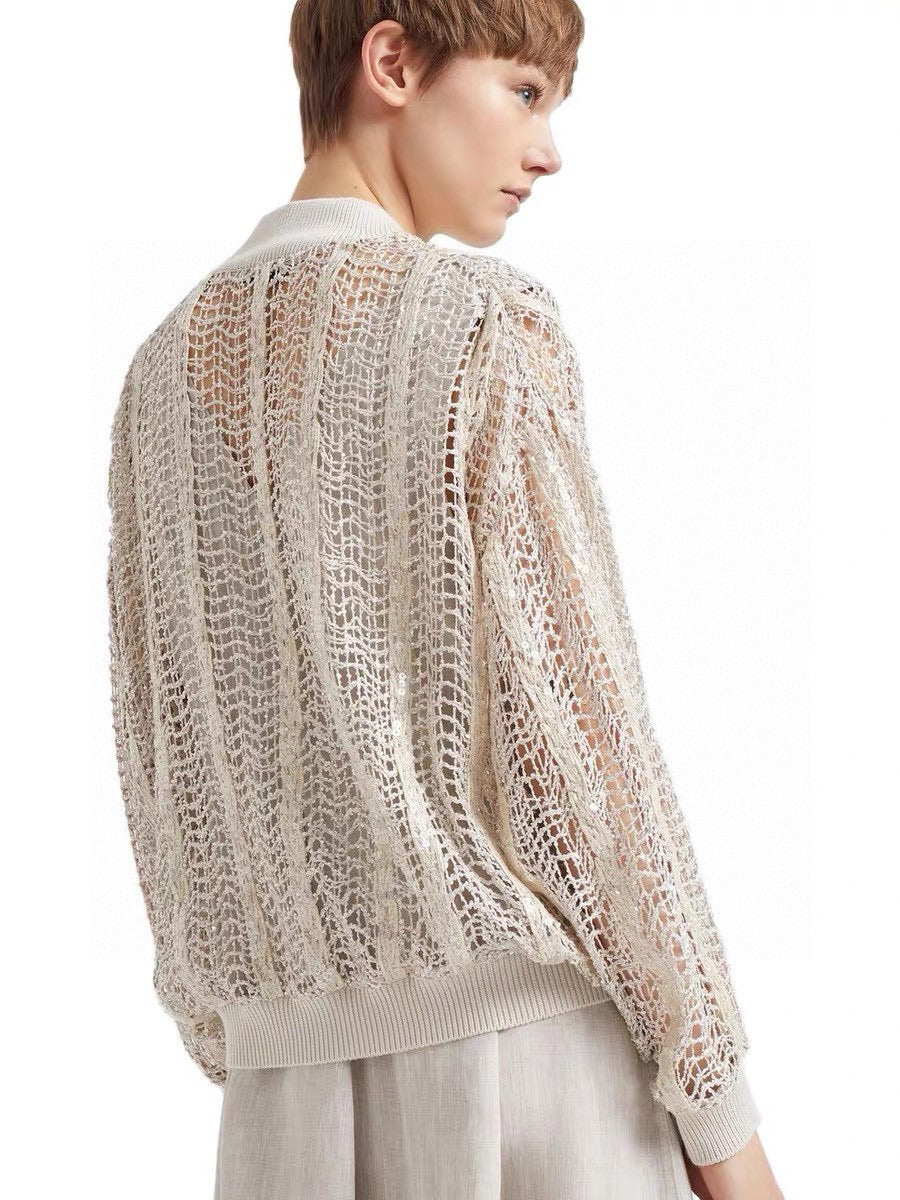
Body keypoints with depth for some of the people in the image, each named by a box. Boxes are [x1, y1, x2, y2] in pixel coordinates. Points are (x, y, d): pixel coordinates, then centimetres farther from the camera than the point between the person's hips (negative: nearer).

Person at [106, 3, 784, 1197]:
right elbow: (573, 732, -14)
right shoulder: (482, 319, -9)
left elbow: (161, 766, 12)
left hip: (302, 1089, 6)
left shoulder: (165, 371, 11)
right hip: (525, 1047, -6)